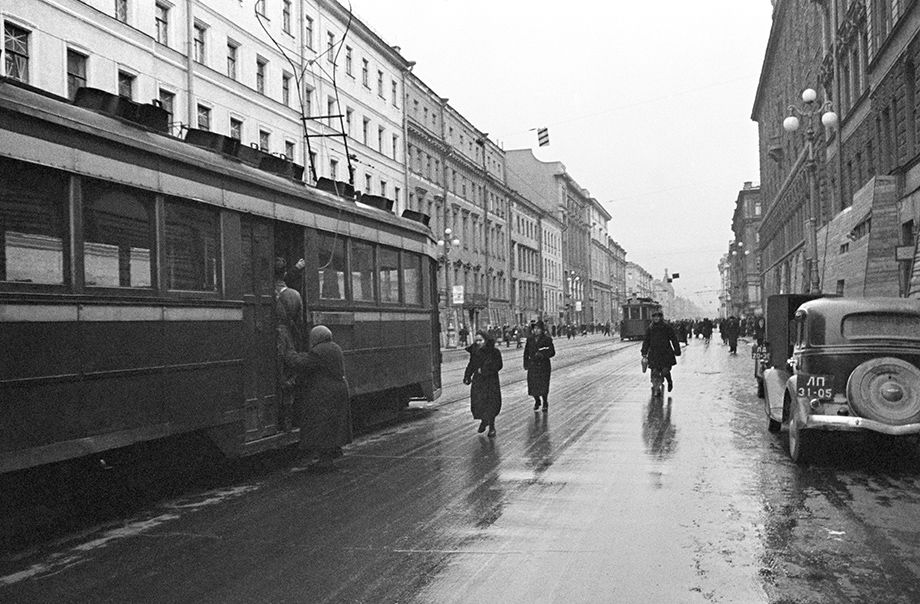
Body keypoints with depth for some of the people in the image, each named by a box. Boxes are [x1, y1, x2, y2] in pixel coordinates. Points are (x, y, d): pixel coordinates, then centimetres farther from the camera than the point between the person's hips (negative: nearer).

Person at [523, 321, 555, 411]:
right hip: (532, 365, 3)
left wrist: (543, 354, -21)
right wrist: (526, 364, 6)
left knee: (543, 385, -5)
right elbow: (526, 352, 11)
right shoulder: (530, 339, 5)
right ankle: (537, 401, 28)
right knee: (532, 385, 3)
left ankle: (545, 403, 18)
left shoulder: (547, 339, -6)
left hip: (543, 365, -3)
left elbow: (552, 352, -5)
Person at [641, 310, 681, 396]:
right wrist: (644, 353, 8)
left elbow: (674, 339, 5)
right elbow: (646, 342, 13)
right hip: (654, 353, 2)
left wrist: (677, 351, 3)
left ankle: (670, 382, 24)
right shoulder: (649, 328, 8)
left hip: (666, 353, -2)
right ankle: (656, 389, 7)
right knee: (655, 372, -3)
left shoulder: (667, 327, 1)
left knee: (665, 370, -8)